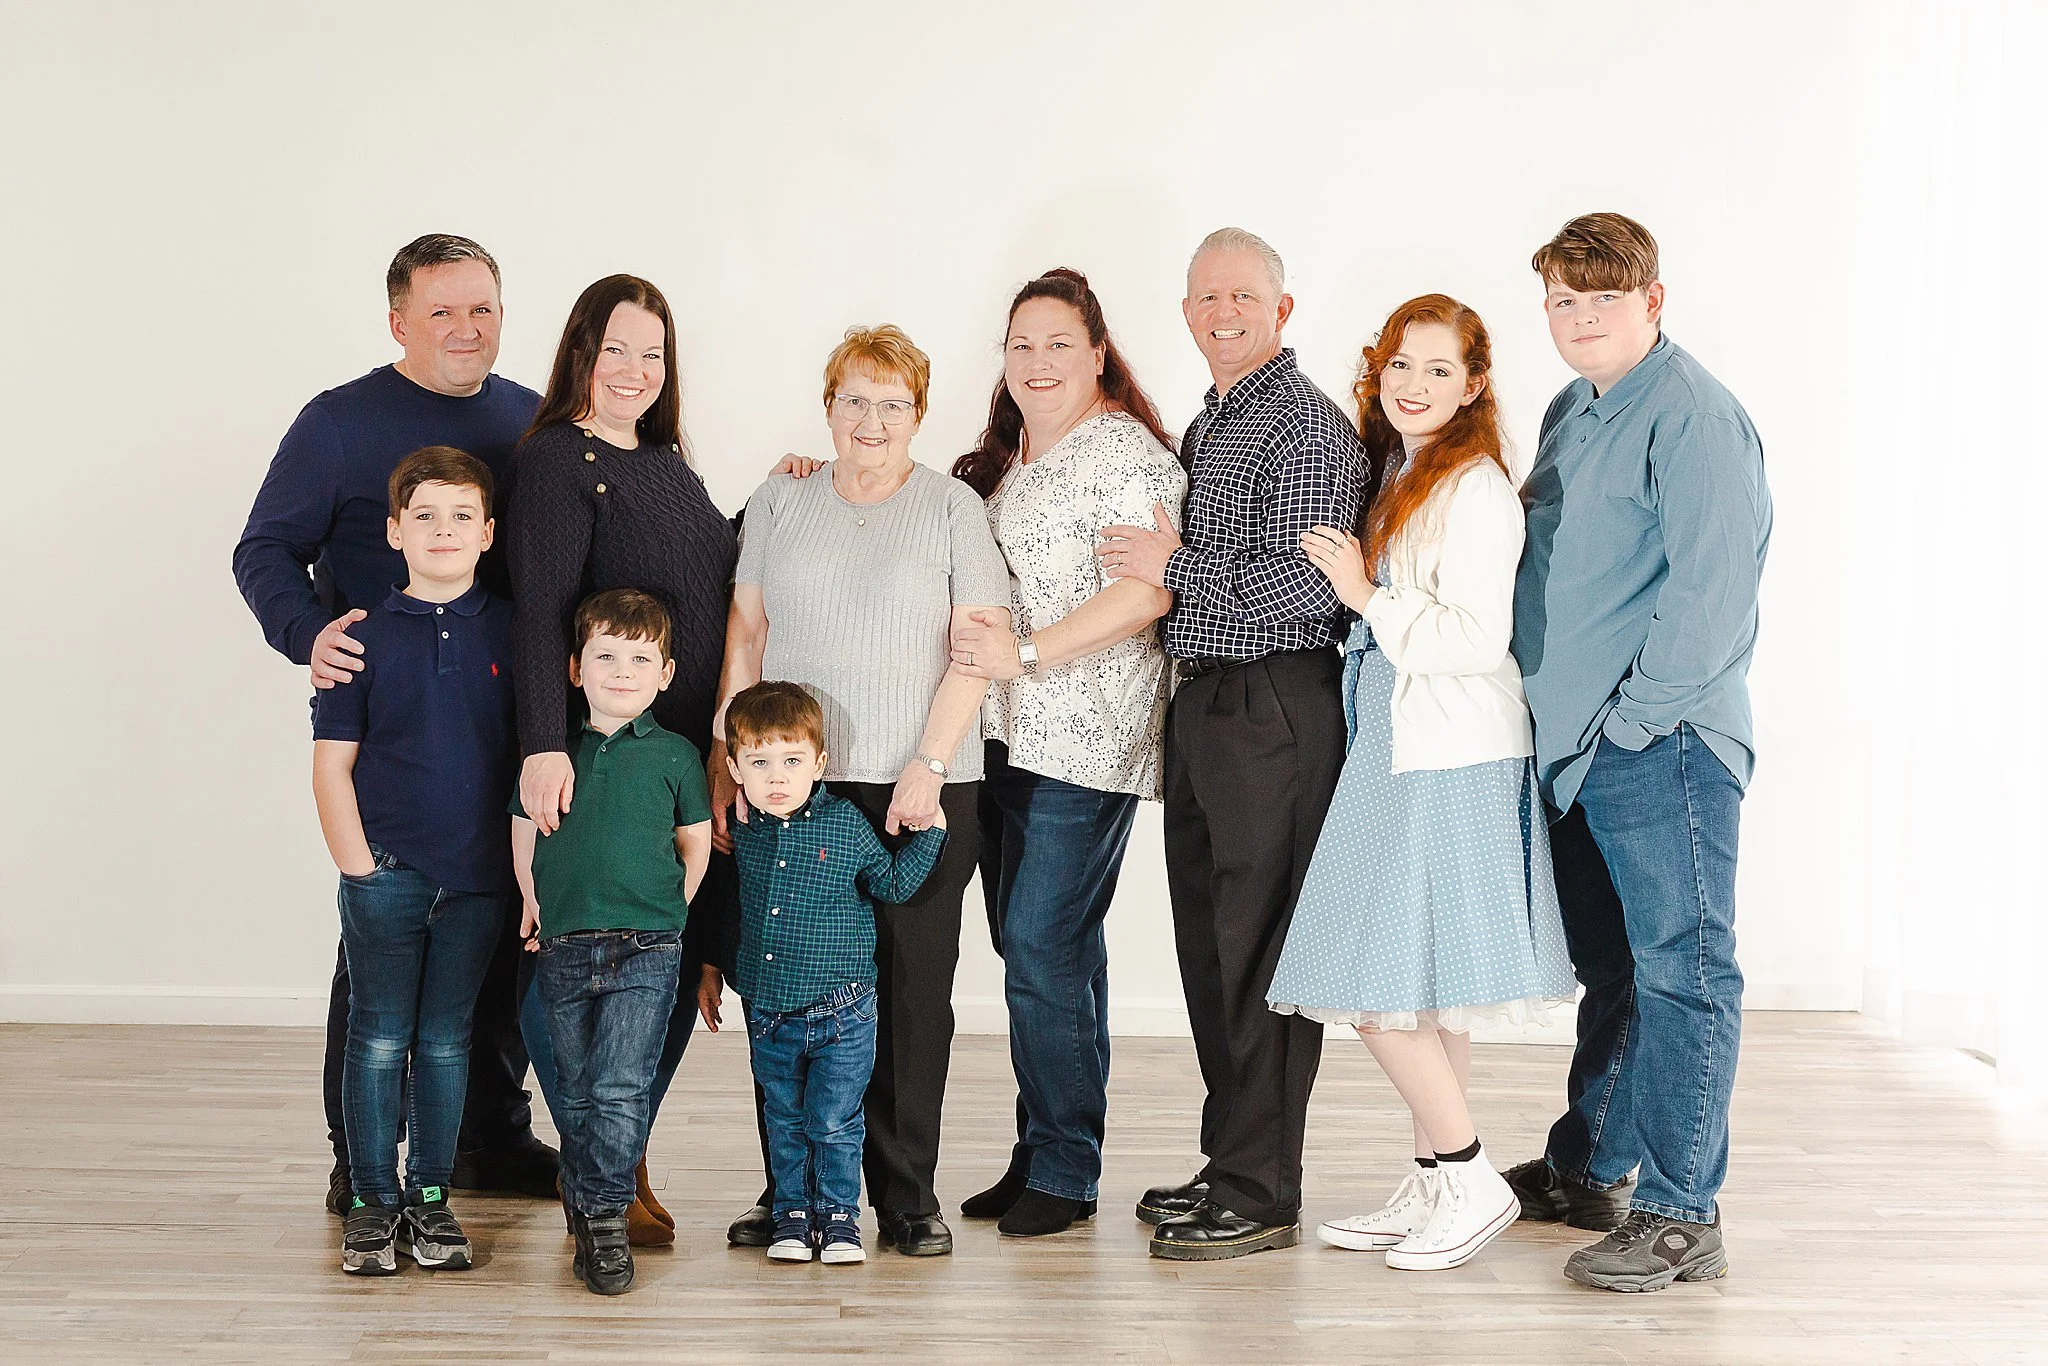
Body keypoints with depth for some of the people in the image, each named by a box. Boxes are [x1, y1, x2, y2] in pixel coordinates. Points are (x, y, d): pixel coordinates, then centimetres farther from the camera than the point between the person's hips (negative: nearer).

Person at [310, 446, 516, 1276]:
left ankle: (431, 1197, 21)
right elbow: (332, 765, -1)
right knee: (379, 1037, 4)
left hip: (479, 878, 1)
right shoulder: (365, 639, -2)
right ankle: (373, 1200, 15)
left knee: (446, 1040, 10)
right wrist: (357, 867, -6)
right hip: (386, 872, -1)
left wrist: (525, 864, 2)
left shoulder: (511, 635, 2)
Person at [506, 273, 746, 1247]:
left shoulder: (667, 461, 17)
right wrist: (545, 745, -30)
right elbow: (539, 611, -20)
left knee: (682, 960, 7)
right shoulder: (557, 461, -9)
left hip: (695, 755, 8)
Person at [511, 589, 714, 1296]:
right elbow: (524, 833, 16)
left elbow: (696, 844, 11)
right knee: (577, 1094, 9)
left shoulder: (675, 754, 1)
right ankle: (587, 1214, 22)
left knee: (621, 1090, -11)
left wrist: (663, 914, 9)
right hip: (564, 949, 2)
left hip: (646, 950, -2)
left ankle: (604, 1217, -1)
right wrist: (538, 906, 13)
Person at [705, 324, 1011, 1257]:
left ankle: (907, 1197, 8)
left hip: (919, 789, -2)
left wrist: (927, 766, -10)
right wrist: (725, 760, 3)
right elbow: (746, 631, 12)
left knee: (912, 987, -1)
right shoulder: (779, 504, 13)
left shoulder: (951, 507, 6)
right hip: (792, 783, 2)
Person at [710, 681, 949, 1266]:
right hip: (768, 1013, 2)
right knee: (785, 1123, 12)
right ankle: (792, 1213, 25)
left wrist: (931, 831, -1)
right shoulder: (738, 832, 0)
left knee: (835, 1122, 1)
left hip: (841, 1012, -2)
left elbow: (892, 883, 6)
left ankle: (839, 1214, 17)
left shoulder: (845, 822, -6)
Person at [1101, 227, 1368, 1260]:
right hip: (1202, 702, 10)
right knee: (1208, 942, 13)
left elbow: (1305, 589, -20)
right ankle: (1229, 1164, 24)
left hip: (1275, 710, -9)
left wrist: (1174, 566, -12)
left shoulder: (1307, 428, -11)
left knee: (1260, 950, -5)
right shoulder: (1206, 427, 19)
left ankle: (1261, 1195, 2)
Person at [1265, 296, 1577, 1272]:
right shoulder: (1394, 479, 15)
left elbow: (1477, 640, -18)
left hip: (1447, 765, -9)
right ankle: (1434, 1189, 19)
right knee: (1421, 993, 12)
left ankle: (1471, 1181, 2)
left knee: (1386, 988, -8)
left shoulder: (1475, 490, -13)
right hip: (1398, 754, 9)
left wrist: (1366, 597, -13)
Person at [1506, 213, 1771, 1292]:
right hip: (1576, 742, 9)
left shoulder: (1692, 413, -12)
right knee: (1608, 965, 18)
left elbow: (1712, 587, -19)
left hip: (1662, 743, -9)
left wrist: (1635, 713, -17)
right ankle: (1585, 1170, 30)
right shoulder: (1572, 412, 17)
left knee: (1680, 968, -5)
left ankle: (1679, 1215, 0)